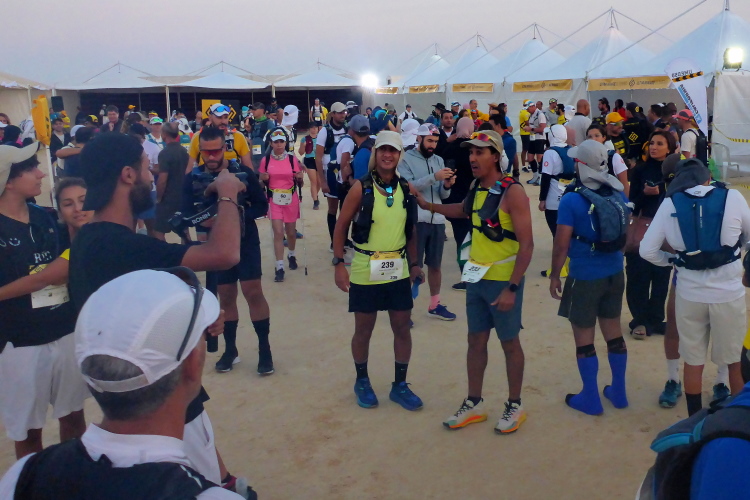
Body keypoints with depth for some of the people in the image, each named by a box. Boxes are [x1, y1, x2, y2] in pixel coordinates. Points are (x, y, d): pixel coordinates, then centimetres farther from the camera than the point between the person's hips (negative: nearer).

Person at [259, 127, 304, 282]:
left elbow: (299, 182, 3)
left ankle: (292, 255, 42)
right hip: (274, 200, -1)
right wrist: (263, 179, -16)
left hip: (291, 199, 1)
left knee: (291, 232, 13)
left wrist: (300, 177, -19)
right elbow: (261, 182, 6)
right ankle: (279, 268, -3)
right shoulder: (265, 160, -3)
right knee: (278, 233, -7)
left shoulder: (292, 159, -3)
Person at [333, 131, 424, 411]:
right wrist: (339, 263, -10)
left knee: (402, 328, 9)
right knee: (363, 330, 10)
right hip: (365, 271, -3)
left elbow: (410, 231, 12)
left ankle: (400, 385, 24)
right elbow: (341, 227, -5)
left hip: (398, 271, 4)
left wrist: (414, 263, 9)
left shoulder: (406, 189, 3)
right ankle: (362, 381, 30)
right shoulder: (361, 188, -8)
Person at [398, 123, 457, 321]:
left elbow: (442, 195, 10)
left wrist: (446, 186, -12)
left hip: (437, 220, 5)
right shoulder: (406, 159, -4)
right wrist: (434, 177, -24)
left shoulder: (439, 160, 12)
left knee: (435, 265, 15)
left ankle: (435, 305, 28)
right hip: (415, 220, -5)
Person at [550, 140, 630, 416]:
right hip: (614, 274, 6)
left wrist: (554, 275, -4)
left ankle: (590, 399, 18)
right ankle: (618, 392, 29)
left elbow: (561, 244, -17)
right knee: (613, 331, 17)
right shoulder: (619, 194, -1)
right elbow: (625, 232, 13)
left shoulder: (571, 201, -19)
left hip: (585, 277, -6)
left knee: (584, 336, 7)